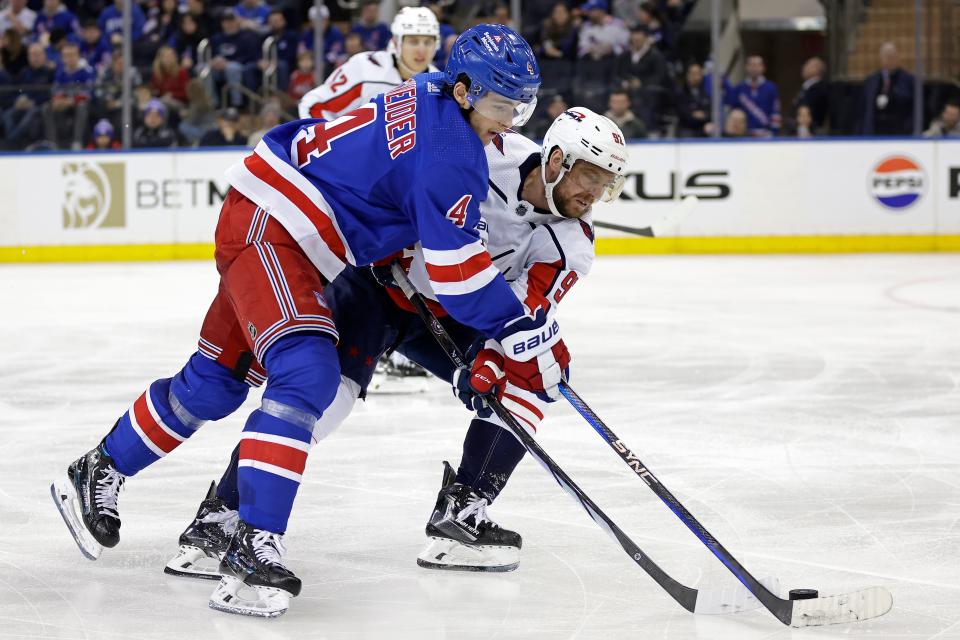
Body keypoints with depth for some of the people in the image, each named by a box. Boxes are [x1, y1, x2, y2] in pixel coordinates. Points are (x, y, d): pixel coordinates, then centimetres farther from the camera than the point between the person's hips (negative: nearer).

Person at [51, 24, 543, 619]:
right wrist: (527, 336, -12)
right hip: (269, 228, -11)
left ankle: (98, 475, 35)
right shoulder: (448, 147, -20)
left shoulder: (429, 96, 9)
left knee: (216, 379, 18)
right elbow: (457, 272, -19)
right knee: (306, 374, -24)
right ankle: (253, 551, -31)